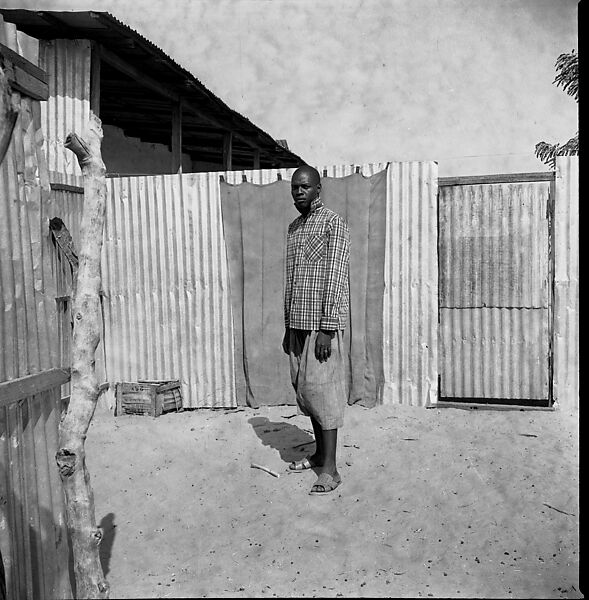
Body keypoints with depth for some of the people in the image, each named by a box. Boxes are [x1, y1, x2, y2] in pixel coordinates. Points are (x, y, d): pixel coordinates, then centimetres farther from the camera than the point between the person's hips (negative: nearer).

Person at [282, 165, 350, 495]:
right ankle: (320, 454, 25)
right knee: (304, 389, 12)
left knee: (322, 390, -6)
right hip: (297, 322, 8)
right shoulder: (294, 227, 17)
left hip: (321, 324, -8)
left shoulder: (334, 223, -7)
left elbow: (336, 277, -14)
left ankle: (330, 469, 2)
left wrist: (327, 328, -20)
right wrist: (288, 326, 16)